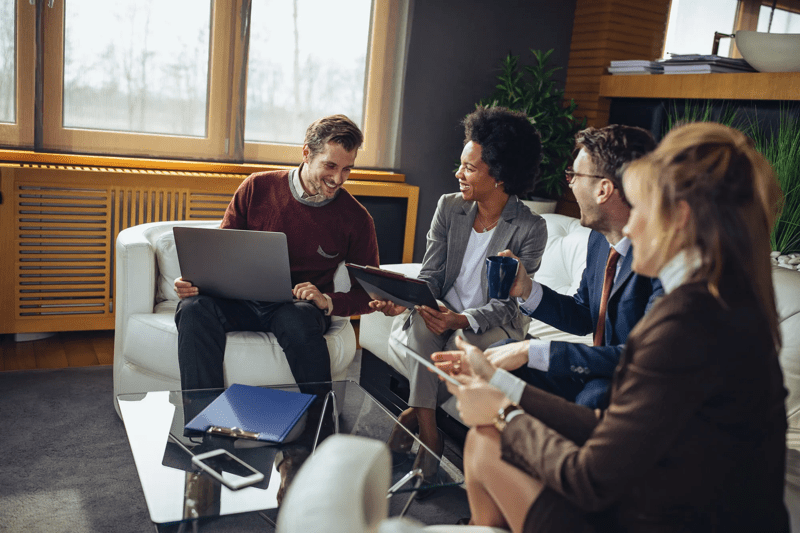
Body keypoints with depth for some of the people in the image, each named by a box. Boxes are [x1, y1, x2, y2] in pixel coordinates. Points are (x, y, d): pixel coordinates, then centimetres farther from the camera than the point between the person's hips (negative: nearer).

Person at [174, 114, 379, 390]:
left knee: (299, 321, -37)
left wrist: (328, 302, -15)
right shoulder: (257, 187, 3)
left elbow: (368, 294, 5)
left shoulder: (356, 219, 1)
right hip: (241, 302, 2)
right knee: (194, 308, -29)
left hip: (297, 307, -1)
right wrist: (194, 279, -11)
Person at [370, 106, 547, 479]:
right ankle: (428, 433, -27)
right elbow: (430, 278, -2)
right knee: (420, 319, -30)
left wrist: (462, 320, -32)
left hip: (496, 323, -3)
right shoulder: (449, 207, -1)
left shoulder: (530, 229, -13)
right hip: (445, 311, 3)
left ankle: (415, 413, -11)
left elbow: (509, 303, -15)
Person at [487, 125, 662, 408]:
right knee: (498, 357, 0)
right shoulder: (600, 238, 0)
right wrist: (527, 289, -5)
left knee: (595, 395, -38)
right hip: (597, 373, 8)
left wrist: (532, 350, -32)